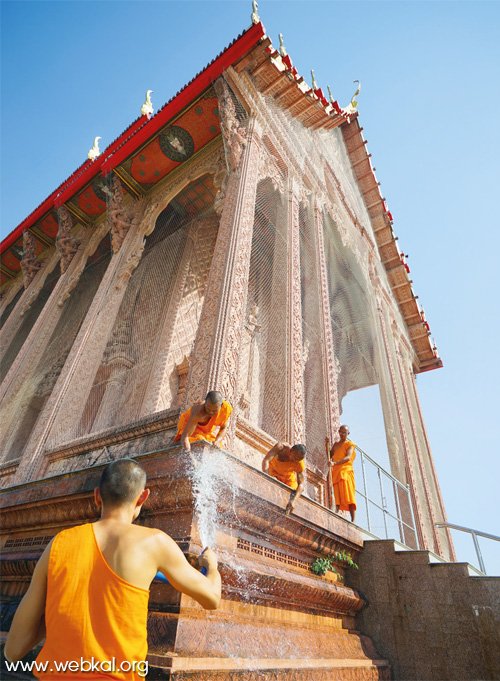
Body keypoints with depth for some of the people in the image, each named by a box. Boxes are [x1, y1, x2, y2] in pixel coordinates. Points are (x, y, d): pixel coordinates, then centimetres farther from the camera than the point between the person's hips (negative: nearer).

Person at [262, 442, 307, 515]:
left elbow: (302, 484, -32)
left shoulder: (300, 464, -32)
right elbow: (265, 461, -43)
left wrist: (294, 500, -48)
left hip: (289, 475, 2)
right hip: (274, 470, -1)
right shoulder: (280, 447, -38)